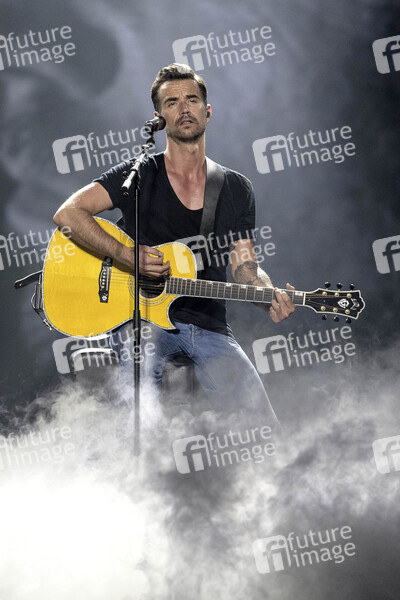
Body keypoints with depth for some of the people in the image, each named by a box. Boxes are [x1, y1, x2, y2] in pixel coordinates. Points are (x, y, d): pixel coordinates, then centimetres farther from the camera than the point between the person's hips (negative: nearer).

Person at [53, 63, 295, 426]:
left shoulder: (237, 189, 12)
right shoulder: (140, 177, 2)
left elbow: (244, 266, 10)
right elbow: (68, 214, -7)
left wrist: (272, 297, -13)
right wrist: (129, 257, -17)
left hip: (210, 326, 3)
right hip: (143, 316, -3)